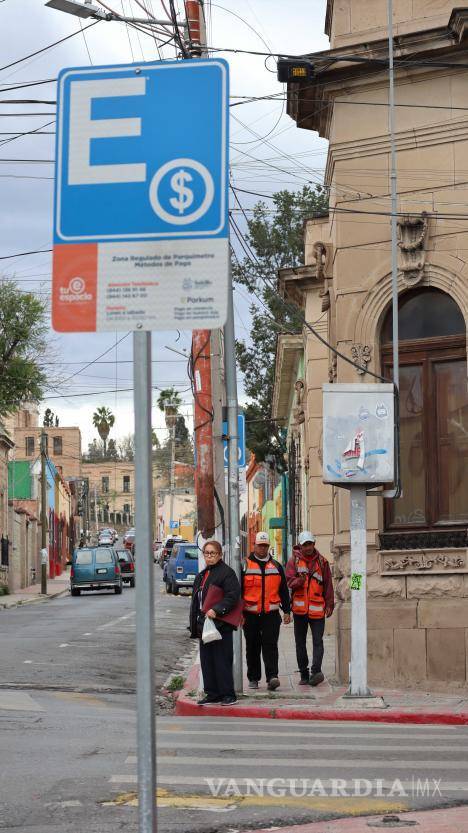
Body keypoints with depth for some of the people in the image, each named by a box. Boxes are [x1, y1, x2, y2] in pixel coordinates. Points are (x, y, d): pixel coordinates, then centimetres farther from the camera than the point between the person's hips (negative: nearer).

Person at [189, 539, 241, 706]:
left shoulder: (227, 572, -7)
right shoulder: (201, 576, 19)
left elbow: (233, 595, -18)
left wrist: (216, 610, -26)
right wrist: (195, 626, 18)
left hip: (221, 624, -8)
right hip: (204, 624, 8)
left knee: (222, 661, -5)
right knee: (206, 660, 10)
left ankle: (228, 694, 2)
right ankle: (212, 693, 17)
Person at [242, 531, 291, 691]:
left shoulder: (276, 566, 11)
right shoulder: (245, 566, 5)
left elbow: (283, 590, 15)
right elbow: (238, 591, 4)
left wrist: (287, 611, 9)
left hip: (271, 614, 0)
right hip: (251, 615, 0)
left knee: (270, 645, -10)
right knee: (253, 648, 7)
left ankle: (272, 677, -16)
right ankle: (253, 679, 18)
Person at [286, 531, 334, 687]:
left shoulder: (322, 562, 7)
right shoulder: (294, 561, 5)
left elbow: (328, 584, 9)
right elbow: (289, 581, -6)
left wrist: (329, 604, 3)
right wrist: (299, 581, -27)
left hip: (317, 608, -1)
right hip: (299, 608, 1)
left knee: (318, 641, -12)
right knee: (300, 643, 7)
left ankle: (316, 671, -19)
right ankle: (304, 674, 15)